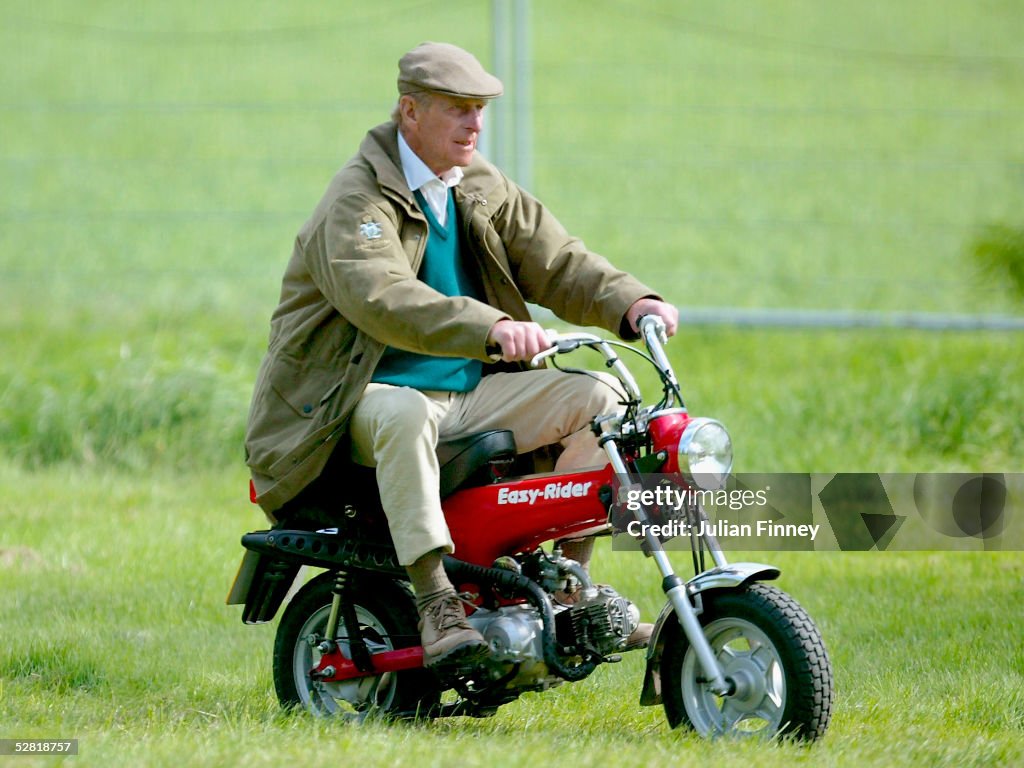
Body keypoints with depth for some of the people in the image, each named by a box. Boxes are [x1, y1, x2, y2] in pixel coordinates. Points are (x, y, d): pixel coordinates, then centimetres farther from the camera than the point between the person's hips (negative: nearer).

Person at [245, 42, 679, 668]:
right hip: (370, 396, -7)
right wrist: (492, 328, -45)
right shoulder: (359, 200, -14)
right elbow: (383, 299, -31)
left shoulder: (484, 191, 12)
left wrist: (631, 302, -15)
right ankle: (436, 604, -43)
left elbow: (555, 261, 7)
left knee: (597, 400, -6)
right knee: (406, 416, -40)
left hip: (472, 391, 7)